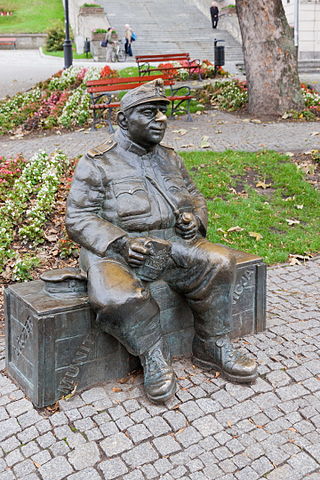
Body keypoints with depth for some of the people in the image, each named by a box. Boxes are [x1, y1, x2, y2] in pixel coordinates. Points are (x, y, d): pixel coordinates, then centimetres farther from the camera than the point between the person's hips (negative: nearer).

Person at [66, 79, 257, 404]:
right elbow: (79, 218, -7)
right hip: (116, 250, -5)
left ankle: (212, 348, -3)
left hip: (170, 244, 5)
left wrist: (195, 217, 2)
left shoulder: (170, 159, 18)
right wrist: (120, 243, -22)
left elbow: (194, 196, 28)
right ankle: (154, 357, -10)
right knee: (115, 296, -36)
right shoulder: (96, 164, -1)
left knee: (218, 261, -19)